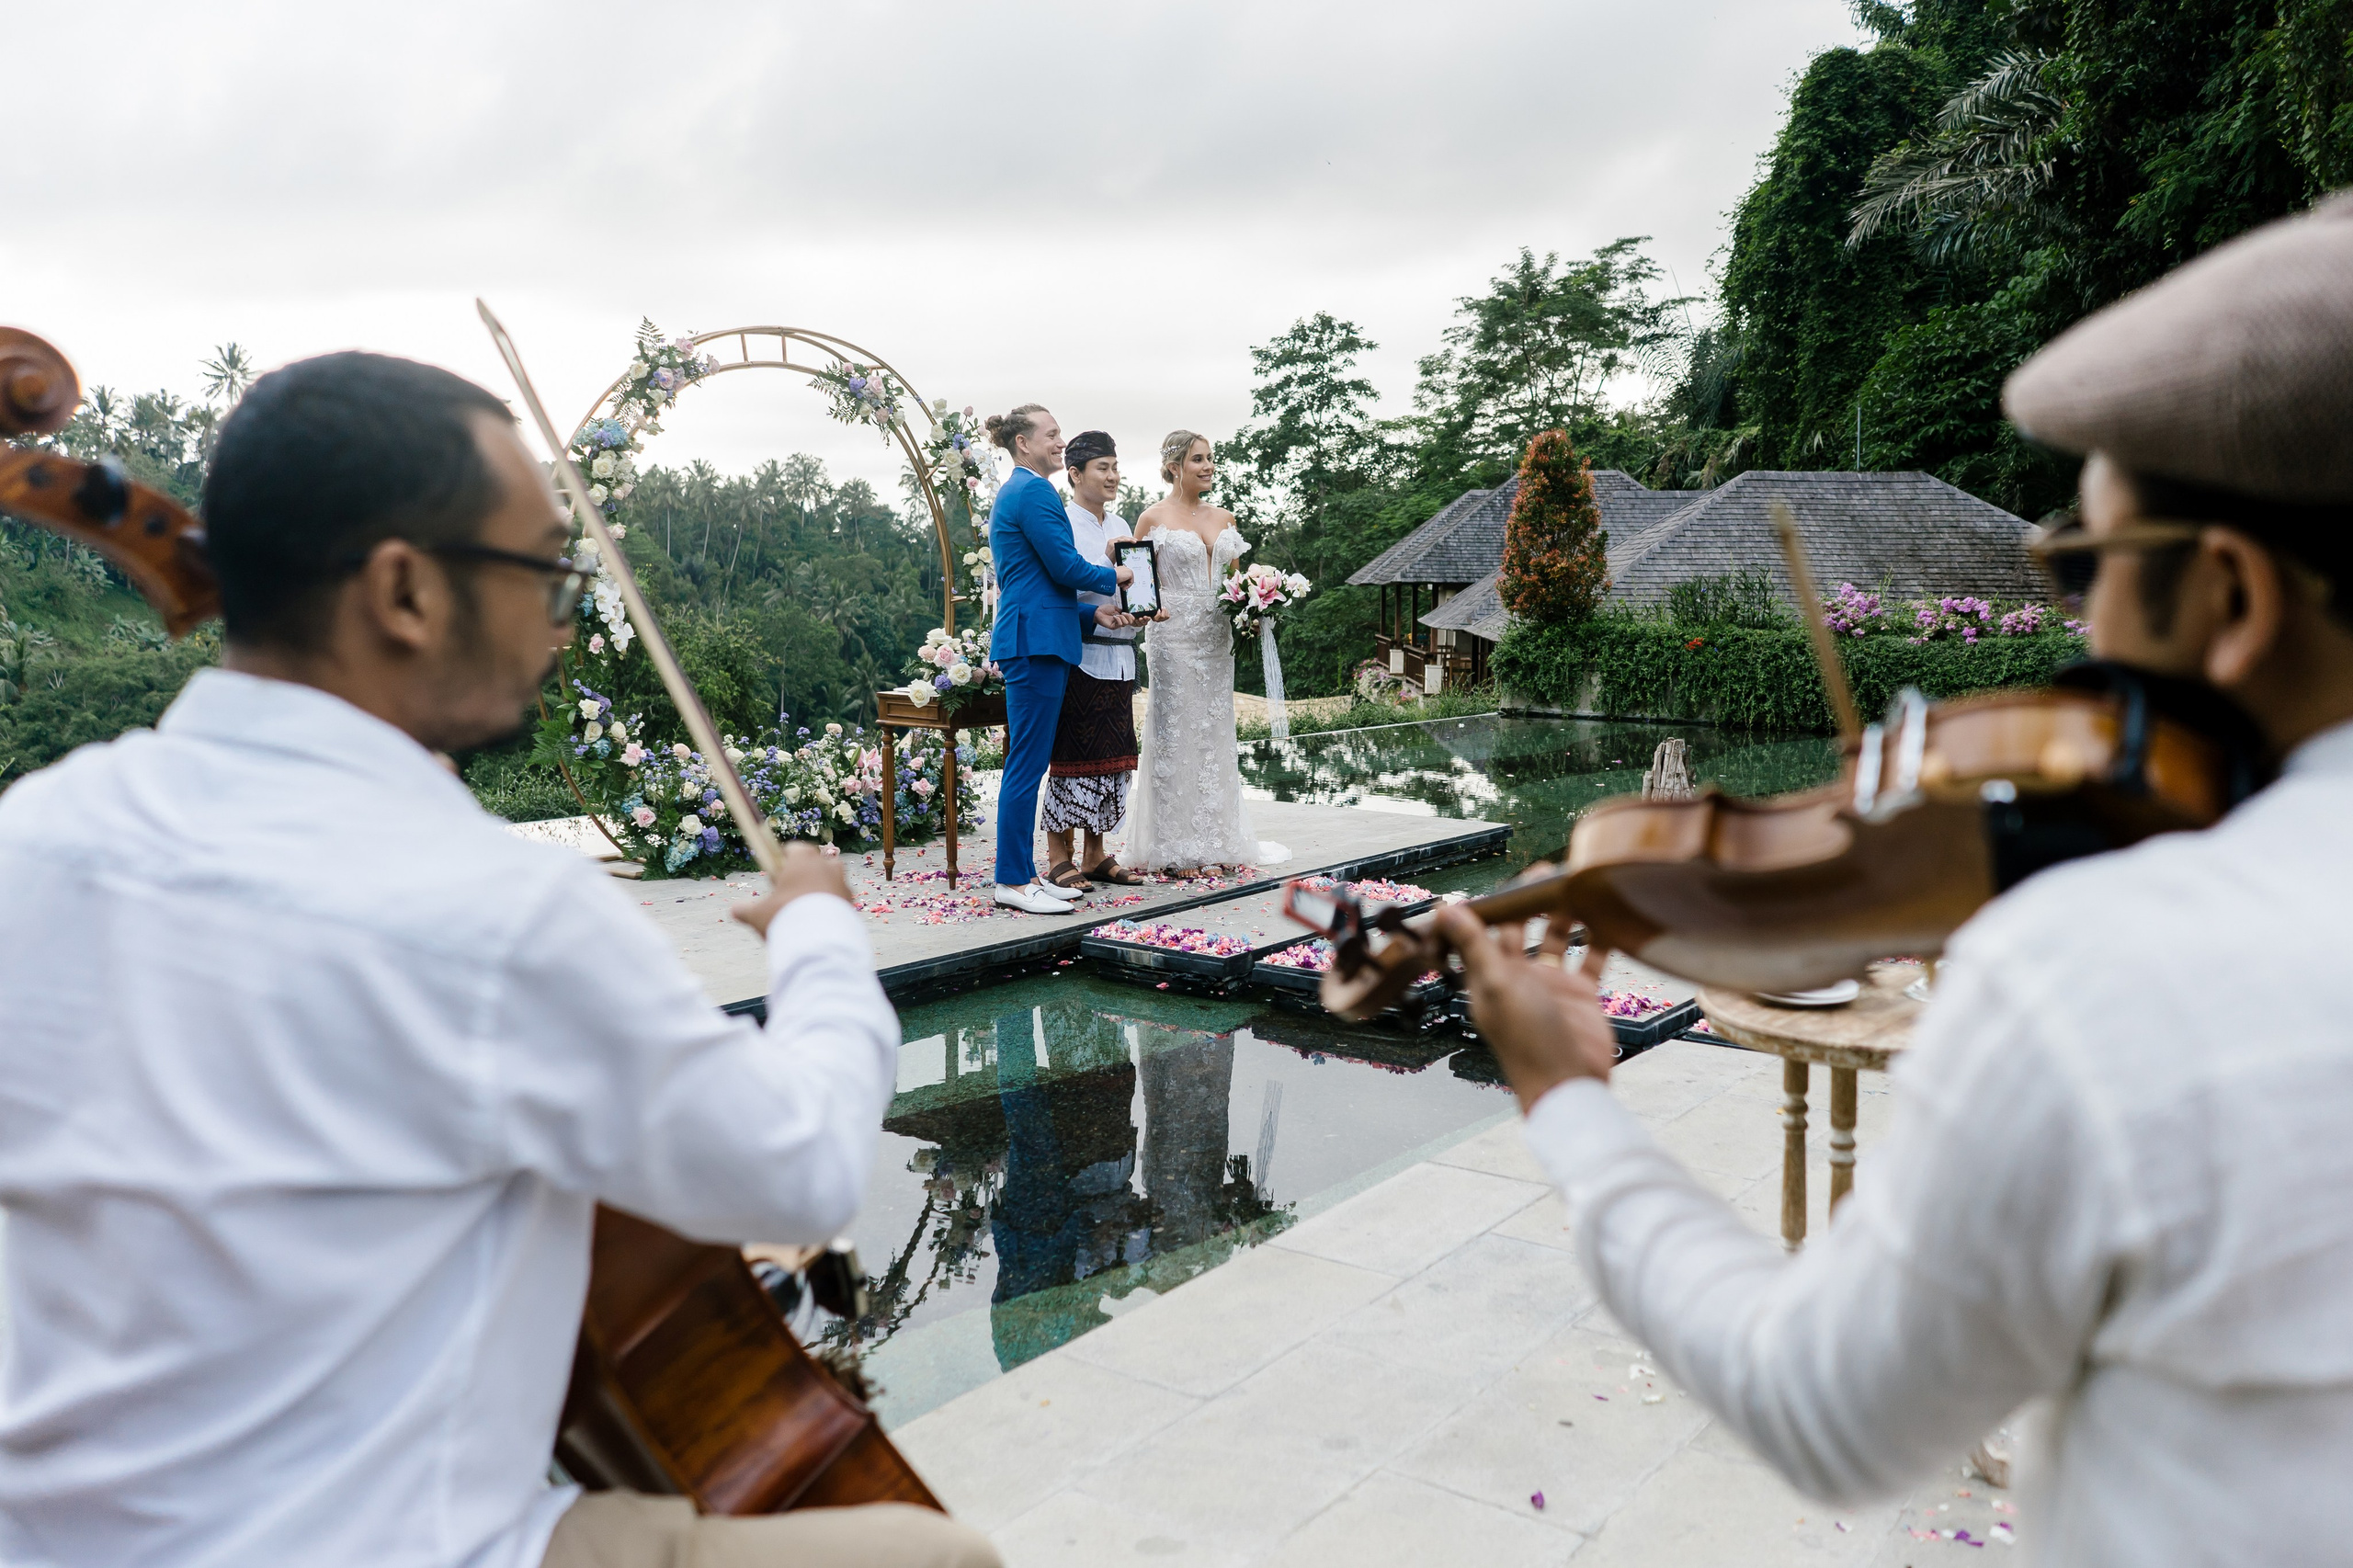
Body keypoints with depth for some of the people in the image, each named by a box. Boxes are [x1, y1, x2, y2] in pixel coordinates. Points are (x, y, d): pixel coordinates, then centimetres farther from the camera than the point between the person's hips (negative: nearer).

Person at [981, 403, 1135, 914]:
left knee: (1028, 763, 11)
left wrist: (1092, 613, 13)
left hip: (1028, 639, 11)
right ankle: (1013, 882, -3)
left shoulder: (1013, 492, 22)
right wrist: (1114, 577, 4)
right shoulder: (1034, 491, -10)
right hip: (1037, 642, -11)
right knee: (1028, 763, -7)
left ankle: (1022, 873, 15)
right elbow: (1065, 566, -15)